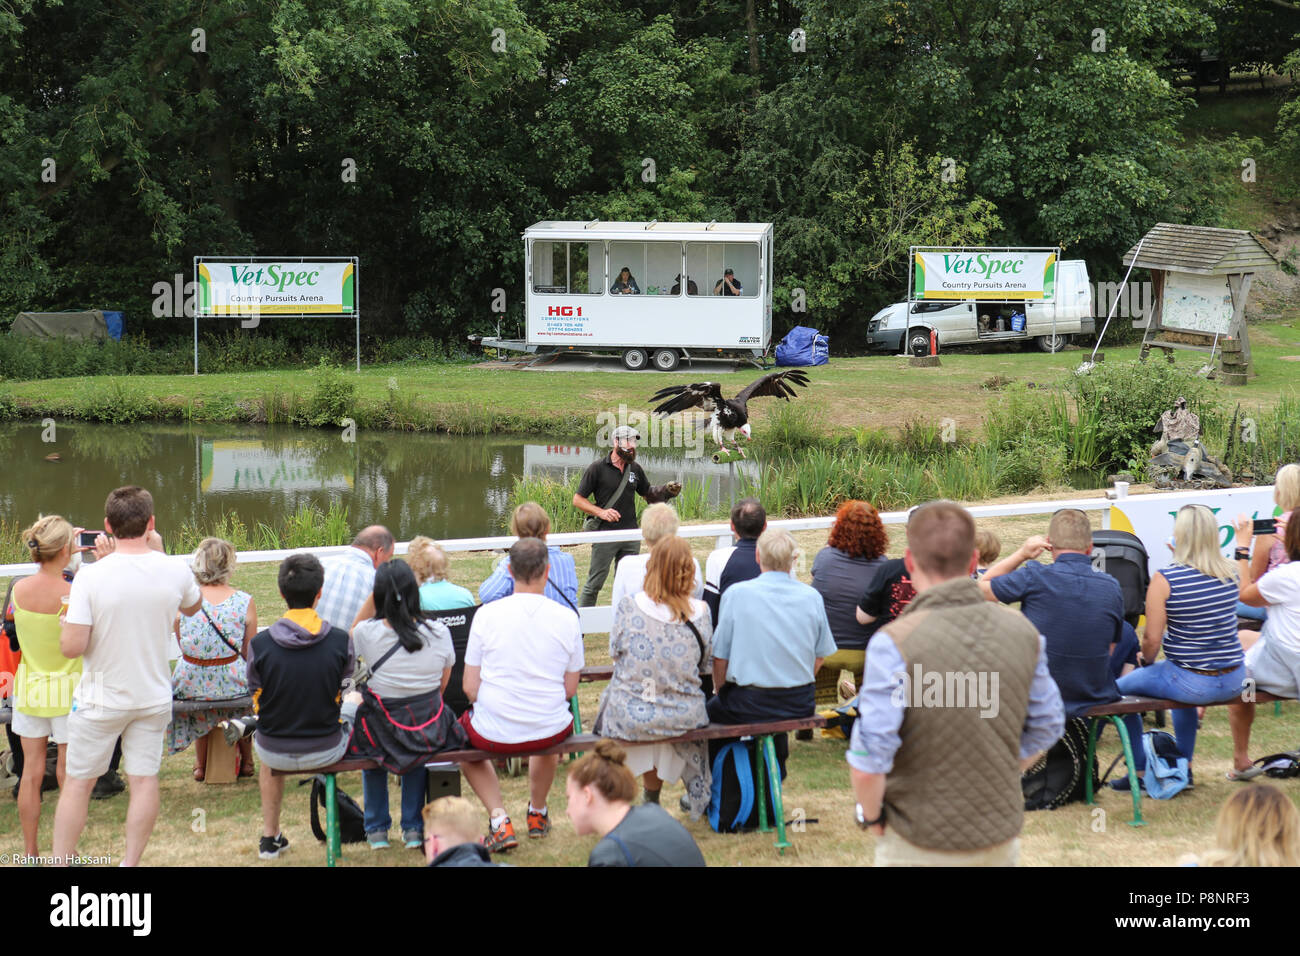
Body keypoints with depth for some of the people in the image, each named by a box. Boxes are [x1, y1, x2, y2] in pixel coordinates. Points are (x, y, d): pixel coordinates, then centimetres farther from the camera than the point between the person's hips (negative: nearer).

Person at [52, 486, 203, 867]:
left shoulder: (91, 577, -19)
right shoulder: (175, 571, -9)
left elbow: (72, 647, -19)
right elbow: (193, 607, 15)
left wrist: (69, 617, 2)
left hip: (101, 700, -2)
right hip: (154, 698, 2)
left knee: (78, 783, 9)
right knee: (144, 781, 9)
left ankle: (60, 863, 16)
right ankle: (131, 863, 13)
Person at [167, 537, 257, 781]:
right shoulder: (245, 601, -11)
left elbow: (184, 648, 4)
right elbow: (248, 654, 0)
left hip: (192, 686, 1)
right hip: (232, 684, -1)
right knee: (250, 681, 36)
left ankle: (201, 764, 47)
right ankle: (246, 762, 46)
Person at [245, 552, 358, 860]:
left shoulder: (260, 644, -15)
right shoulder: (340, 640, -16)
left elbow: (257, 704, -1)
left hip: (275, 753, 1)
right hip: (326, 751, 0)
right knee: (355, 698, 32)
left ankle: (270, 836, 43)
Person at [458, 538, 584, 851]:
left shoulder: (486, 614, -10)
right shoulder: (567, 618, -5)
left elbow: (470, 688, -6)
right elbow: (570, 689, 2)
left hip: (495, 731, -2)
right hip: (550, 730, 2)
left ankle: (499, 818, 13)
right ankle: (537, 812, 51)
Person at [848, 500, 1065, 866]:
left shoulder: (896, 643, -20)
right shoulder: (1023, 631, -3)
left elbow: (869, 759, -22)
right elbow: (1047, 727, 8)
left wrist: (871, 815, -4)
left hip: (921, 847, -4)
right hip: (1001, 840, 4)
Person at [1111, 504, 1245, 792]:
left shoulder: (1165, 579, -18)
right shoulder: (1230, 573, -3)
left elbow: (1152, 641, -15)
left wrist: (1146, 660, 10)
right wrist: (1182, 558, 15)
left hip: (1193, 684, -6)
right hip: (1233, 682, 6)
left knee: (1121, 689, 20)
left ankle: (1140, 772, 26)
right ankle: (1184, 768, 44)